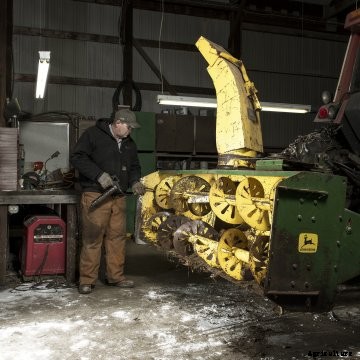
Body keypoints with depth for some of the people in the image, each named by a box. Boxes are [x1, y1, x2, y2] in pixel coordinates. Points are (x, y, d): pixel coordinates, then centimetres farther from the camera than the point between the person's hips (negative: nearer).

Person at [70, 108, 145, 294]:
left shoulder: (129, 143, 18)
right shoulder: (93, 134, -3)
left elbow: (134, 166, 27)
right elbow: (77, 157, -10)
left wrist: (134, 182, 5)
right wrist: (99, 174, -18)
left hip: (118, 197, 7)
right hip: (95, 195, -6)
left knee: (117, 236, 7)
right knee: (92, 238, -5)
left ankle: (116, 276, 19)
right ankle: (87, 280, 4)